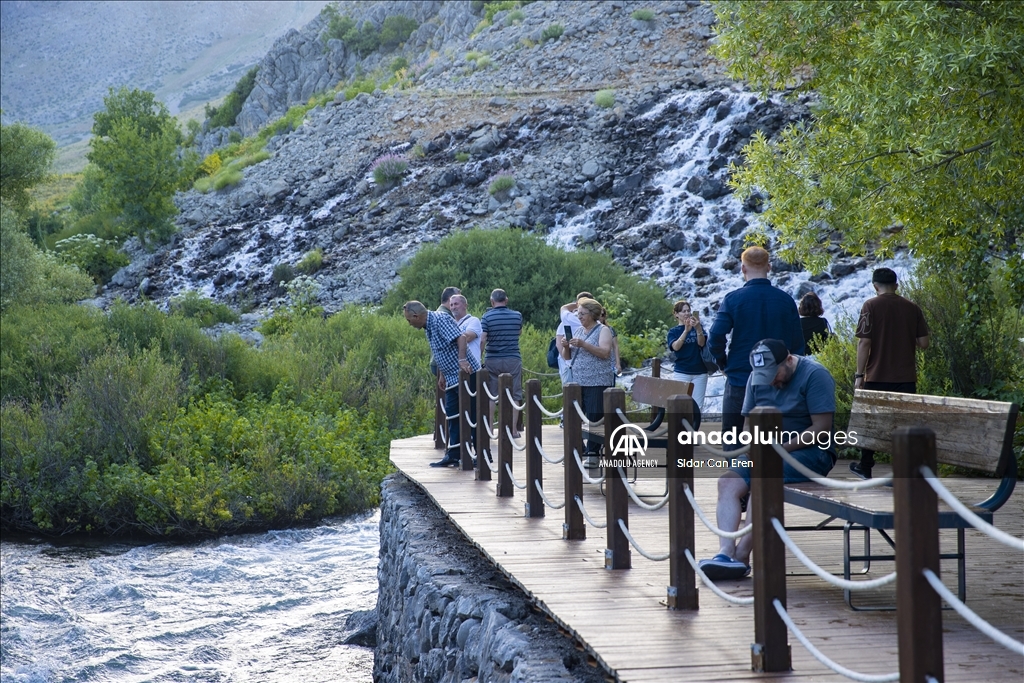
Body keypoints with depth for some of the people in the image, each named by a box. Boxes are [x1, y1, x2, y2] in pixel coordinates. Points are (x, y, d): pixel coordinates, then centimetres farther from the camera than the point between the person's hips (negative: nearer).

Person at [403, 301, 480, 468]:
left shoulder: (440, 320, -16)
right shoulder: (429, 327, 14)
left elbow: (460, 338, -28)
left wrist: (462, 360, -38)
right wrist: (441, 376, 23)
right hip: (452, 379, 10)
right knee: (452, 415, 9)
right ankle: (453, 455, 12)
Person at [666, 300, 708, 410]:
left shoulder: (697, 328, 5)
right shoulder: (673, 332, 3)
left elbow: (702, 343, -11)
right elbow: (675, 346, -15)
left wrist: (698, 328, -31)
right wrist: (686, 330, -29)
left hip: (700, 372, 1)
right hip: (681, 373, -1)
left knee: (697, 406, 1)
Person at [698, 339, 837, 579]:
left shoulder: (814, 375, -11)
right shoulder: (756, 378, 10)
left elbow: (822, 429, -16)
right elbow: (748, 424, 15)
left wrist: (781, 447, -19)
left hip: (809, 452, -7)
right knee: (727, 482, -17)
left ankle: (741, 556, -30)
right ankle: (726, 553, -31)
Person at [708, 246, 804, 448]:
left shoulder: (733, 299, -9)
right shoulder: (785, 300, -1)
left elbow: (716, 338, -14)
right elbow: (797, 343, 2)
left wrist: (724, 364, 3)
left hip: (739, 378, -3)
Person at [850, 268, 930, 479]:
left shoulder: (871, 306, -6)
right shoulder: (912, 308, 2)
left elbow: (864, 343, -11)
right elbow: (923, 343, 2)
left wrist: (859, 375, -6)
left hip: (877, 376, -2)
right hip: (906, 377, 2)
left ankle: (865, 467, 24)